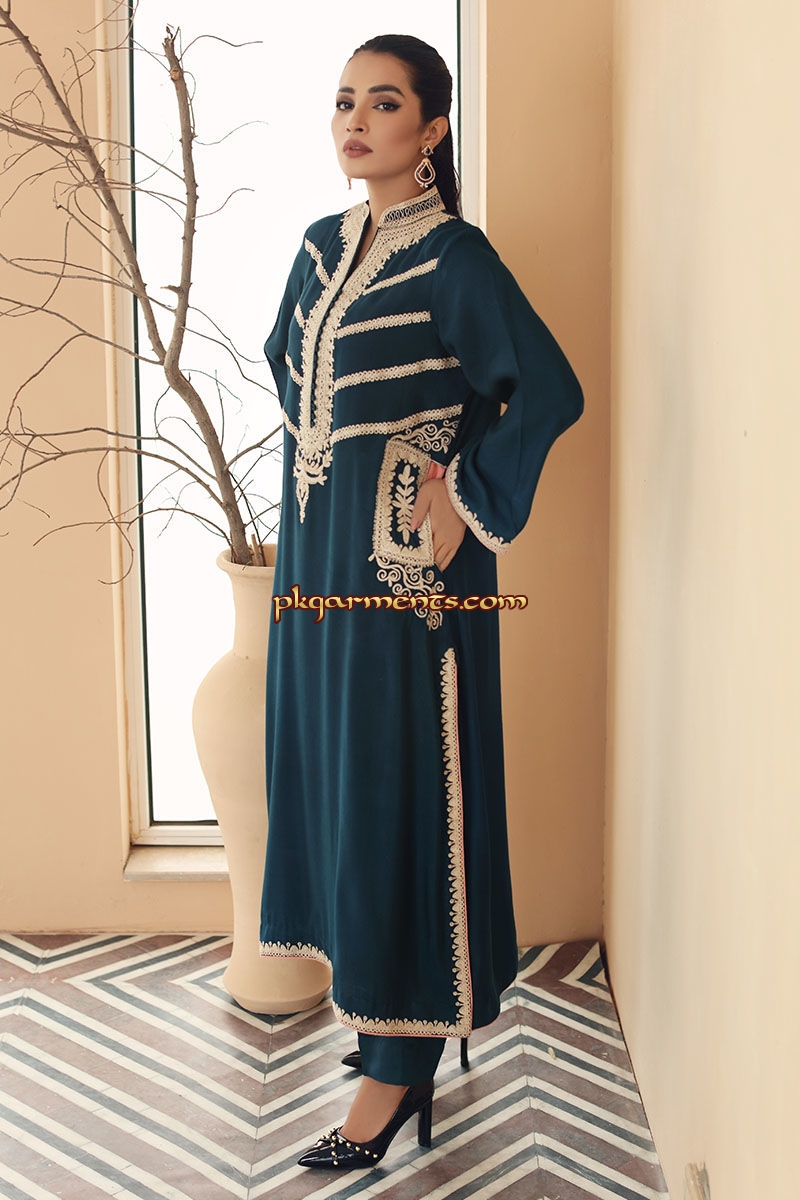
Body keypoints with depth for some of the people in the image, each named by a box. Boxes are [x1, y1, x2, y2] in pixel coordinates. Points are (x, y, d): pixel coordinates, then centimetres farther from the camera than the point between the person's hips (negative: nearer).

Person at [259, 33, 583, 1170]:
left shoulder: (454, 255, -10)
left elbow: (549, 389, -18)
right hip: (322, 558, 8)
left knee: (401, 791, -2)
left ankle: (402, 1065, 10)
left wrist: (464, 496, -14)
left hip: (406, 568, -8)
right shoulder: (323, 245, 12)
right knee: (327, 770, 14)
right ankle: (368, 982, 32)